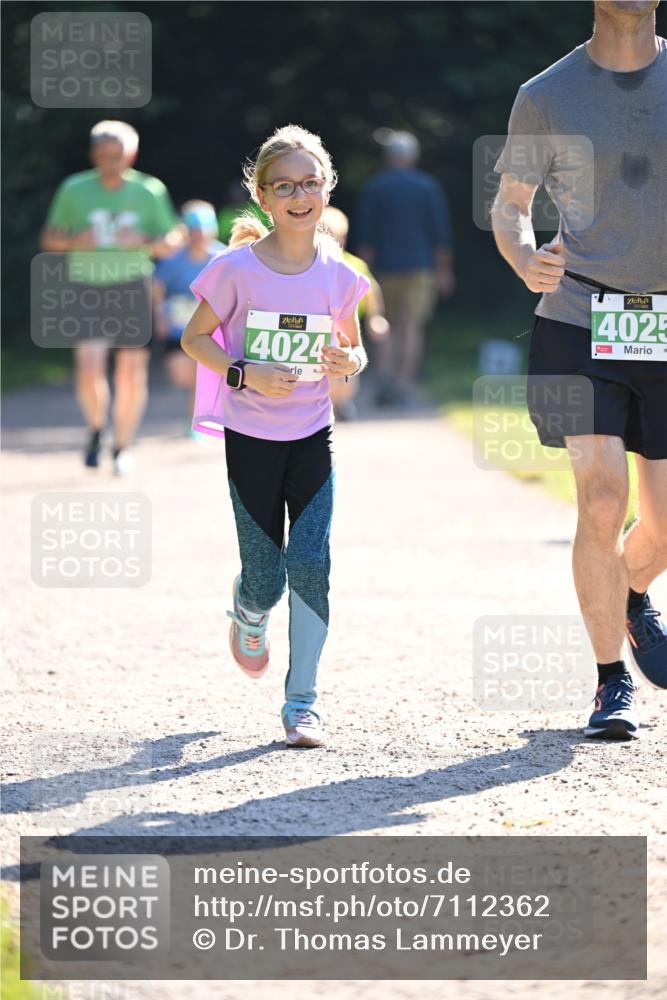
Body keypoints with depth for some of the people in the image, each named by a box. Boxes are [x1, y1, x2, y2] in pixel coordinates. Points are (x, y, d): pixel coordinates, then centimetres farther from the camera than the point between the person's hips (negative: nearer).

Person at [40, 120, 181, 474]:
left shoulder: (149, 192, 0)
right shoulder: (74, 190, 0)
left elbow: (171, 242, 6)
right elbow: (49, 239, 6)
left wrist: (145, 244, -16)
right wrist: (74, 241, -15)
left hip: (132, 289, 1)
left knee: (132, 372, 2)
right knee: (89, 366, -18)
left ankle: (122, 446, 20)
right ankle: (96, 427, 10)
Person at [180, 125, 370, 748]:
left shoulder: (337, 274, -2)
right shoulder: (238, 268, -9)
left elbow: (354, 350, 12)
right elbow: (195, 338, -1)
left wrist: (348, 362, -13)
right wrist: (246, 374, -17)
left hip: (312, 436, 1)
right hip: (250, 438, -1)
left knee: (310, 562, -13)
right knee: (266, 578, 0)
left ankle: (302, 701, -3)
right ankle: (247, 612, 40)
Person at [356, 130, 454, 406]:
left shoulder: (373, 187, 2)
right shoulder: (428, 186, 2)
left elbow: (364, 236, -1)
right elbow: (441, 232, 1)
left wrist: (367, 270, 2)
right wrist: (444, 271, 6)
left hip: (385, 268, 1)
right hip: (420, 267, -1)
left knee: (390, 329, 10)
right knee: (411, 327, 2)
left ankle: (385, 377, -10)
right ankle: (405, 385, -3)